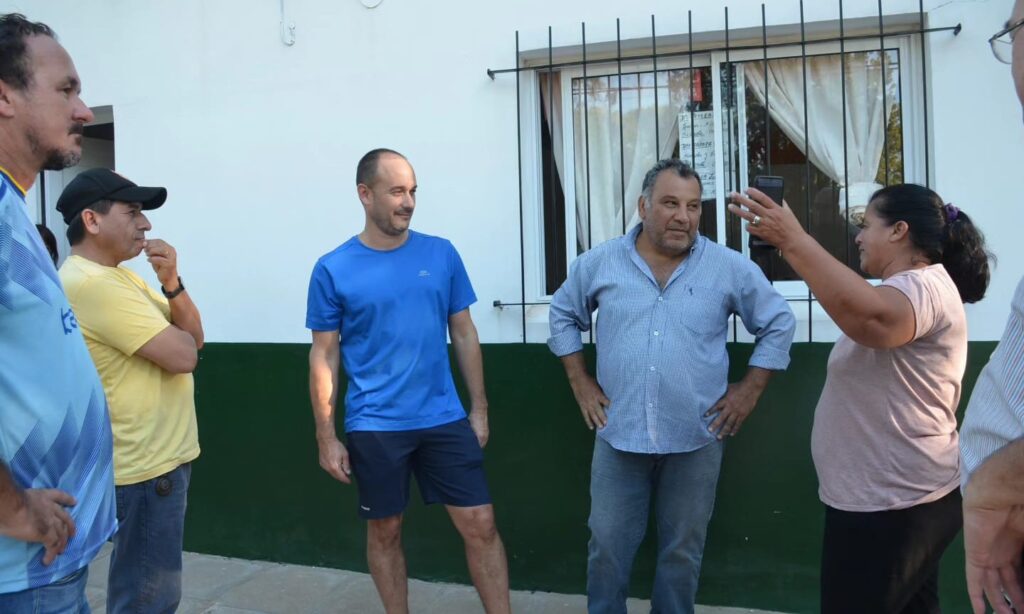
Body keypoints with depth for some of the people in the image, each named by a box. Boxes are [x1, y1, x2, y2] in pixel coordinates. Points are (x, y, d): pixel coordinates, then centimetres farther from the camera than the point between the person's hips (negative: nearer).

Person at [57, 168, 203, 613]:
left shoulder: (117, 275, 12)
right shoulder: (92, 283, -21)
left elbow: (192, 336, 9)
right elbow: (183, 355, -24)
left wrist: (171, 282, -8)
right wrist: (178, 334, -1)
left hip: (158, 457, 10)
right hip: (146, 465, -10)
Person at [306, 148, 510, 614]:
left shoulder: (442, 254, 1)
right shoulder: (333, 270, -5)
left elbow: (463, 334, 7)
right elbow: (324, 356, 0)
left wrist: (479, 408, 6)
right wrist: (326, 438, -2)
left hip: (444, 419, 2)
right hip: (374, 427, -1)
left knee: (480, 524, 2)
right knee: (384, 531, 13)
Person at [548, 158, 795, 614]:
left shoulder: (730, 268, -4)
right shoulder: (600, 262, -1)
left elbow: (779, 323, 6)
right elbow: (563, 314, 12)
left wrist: (749, 390, 1)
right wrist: (580, 382, 6)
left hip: (696, 439, 0)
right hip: (618, 436, 1)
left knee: (682, 551, 14)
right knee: (607, 547, 10)